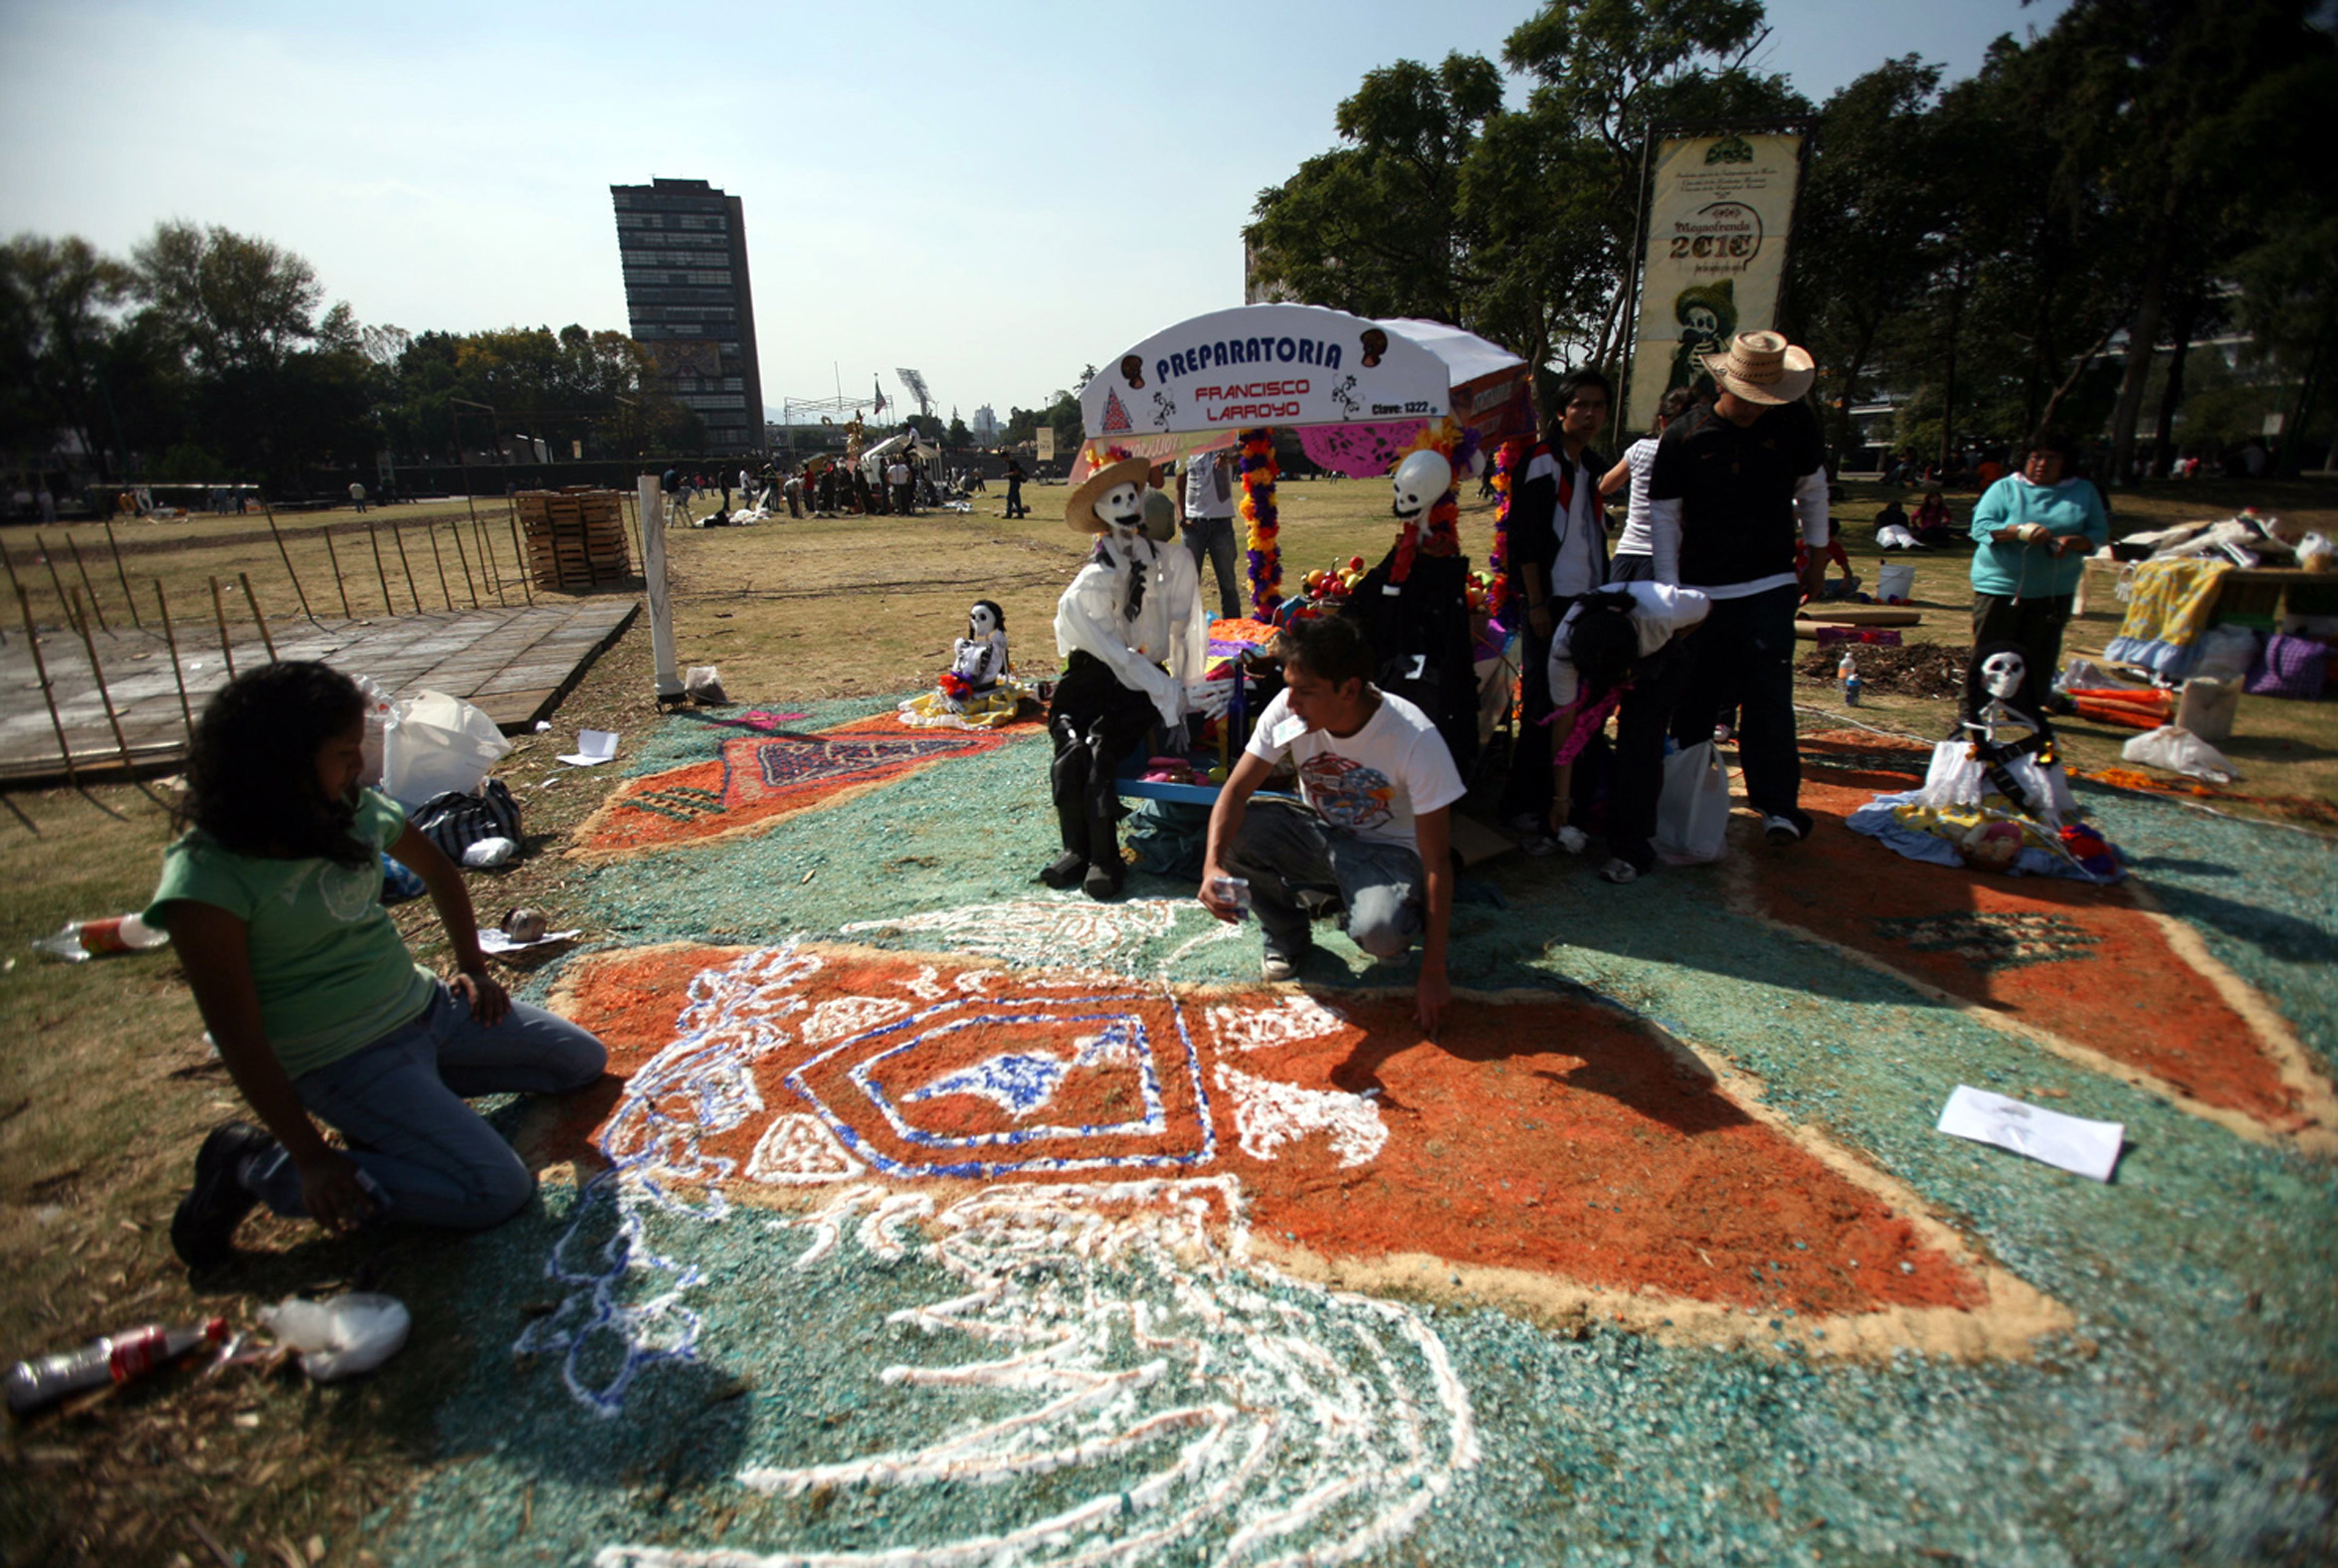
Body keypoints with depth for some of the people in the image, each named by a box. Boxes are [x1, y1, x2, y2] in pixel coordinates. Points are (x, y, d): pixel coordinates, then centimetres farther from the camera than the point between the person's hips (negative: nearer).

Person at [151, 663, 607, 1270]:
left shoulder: (358, 810, -2)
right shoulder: (206, 882, -21)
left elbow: (439, 872, 20)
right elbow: (239, 1038, -18)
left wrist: (473, 968, 14)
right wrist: (311, 1158, -16)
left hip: (425, 1005, 7)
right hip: (341, 1059, -7)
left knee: (584, 1061, 9)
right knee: (495, 1192, -17)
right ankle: (255, 1165, -1)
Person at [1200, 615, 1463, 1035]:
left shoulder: (1415, 739, -28)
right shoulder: (1288, 709, -19)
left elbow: (1437, 861, -24)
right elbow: (1236, 791, -18)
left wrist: (1433, 973, -23)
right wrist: (1212, 865, -39)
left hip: (1388, 851, -4)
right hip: (1317, 834, 4)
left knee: (1379, 933, -36)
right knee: (1232, 831, -25)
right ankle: (1287, 936, 2)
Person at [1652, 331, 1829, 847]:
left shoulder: (1795, 421, 1)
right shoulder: (1684, 435, -3)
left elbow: (1811, 487, 15)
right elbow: (1663, 514, 2)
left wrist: (1817, 554, 15)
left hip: (1769, 586, 0)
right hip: (1701, 591, 0)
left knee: (1769, 696, -4)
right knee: (1694, 698, 4)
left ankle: (1777, 803, 4)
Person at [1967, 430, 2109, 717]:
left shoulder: (2085, 492, 9)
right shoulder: (2004, 488, 0)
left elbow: (2100, 533, 6)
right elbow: (1980, 527, -10)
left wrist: (2073, 541, -16)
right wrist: (2019, 531, -26)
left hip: (2054, 591, 3)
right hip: (2000, 585, -3)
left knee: (2040, 656, 8)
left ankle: (2030, 710, 19)